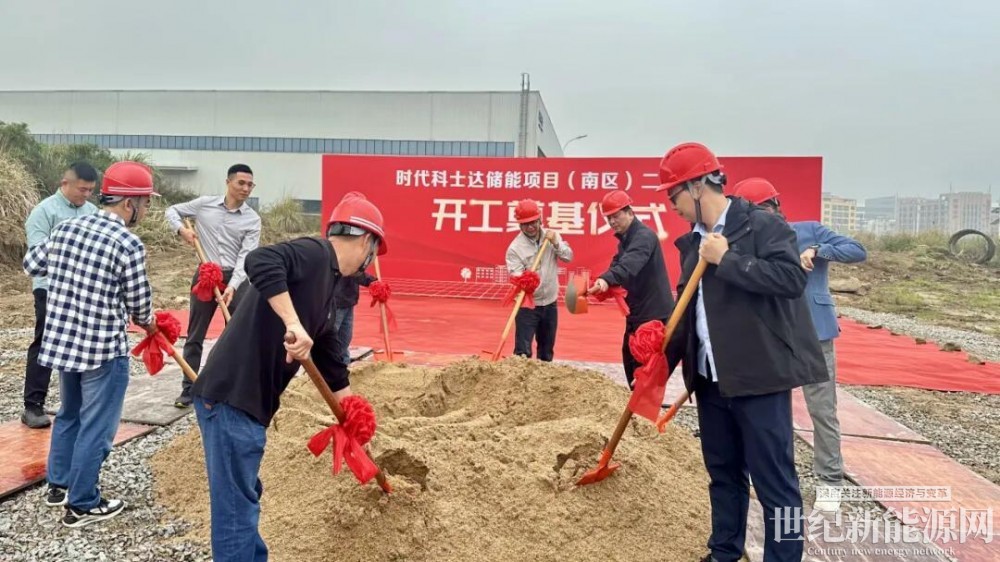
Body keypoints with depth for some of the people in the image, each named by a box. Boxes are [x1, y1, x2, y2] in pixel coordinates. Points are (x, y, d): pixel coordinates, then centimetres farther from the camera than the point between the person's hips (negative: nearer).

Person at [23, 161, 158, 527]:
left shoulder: (65, 228, 2)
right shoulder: (129, 244, -18)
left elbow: (31, 265, 16)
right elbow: (139, 303, -11)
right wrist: (148, 324, 10)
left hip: (62, 341, 8)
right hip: (104, 350, -7)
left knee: (70, 414, 25)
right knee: (96, 427, 6)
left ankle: (58, 485, 39)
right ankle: (82, 505, 16)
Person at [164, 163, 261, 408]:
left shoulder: (252, 219, -5)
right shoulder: (204, 204, -1)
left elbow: (246, 256, -13)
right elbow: (172, 211, 13)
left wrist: (232, 286, -26)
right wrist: (181, 229, -9)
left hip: (235, 279, -1)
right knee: (195, 336, 7)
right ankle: (188, 389, 18)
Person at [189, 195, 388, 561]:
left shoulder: (327, 284, 18)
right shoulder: (315, 254, -9)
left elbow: (329, 357, 25)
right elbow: (260, 262, -29)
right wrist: (294, 324, -33)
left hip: (250, 400, 10)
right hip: (231, 397, -10)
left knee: (244, 500, 23)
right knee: (236, 508, 1)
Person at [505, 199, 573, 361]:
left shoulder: (552, 236, 1)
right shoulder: (515, 248, -15)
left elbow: (569, 257, -1)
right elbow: (516, 276, -22)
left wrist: (556, 243, -17)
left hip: (550, 302, 5)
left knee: (547, 349, 19)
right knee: (523, 349, -8)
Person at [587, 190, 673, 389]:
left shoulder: (644, 236, -18)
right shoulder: (625, 238, 14)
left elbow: (629, 265, -36)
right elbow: (618, 265, 10)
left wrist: (606, 279, -52)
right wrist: (600, 284, -10)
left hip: (654, 314, -10)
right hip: (637, 313, 10)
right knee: (632, 362, 18)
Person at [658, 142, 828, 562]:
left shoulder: (762, 225, -9)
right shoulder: (692, 241, 12)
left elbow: (793, 278, -23)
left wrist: (727, 259, -21)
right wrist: (661, 364, 9)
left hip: (759, 377, -7)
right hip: (711, 379, 7)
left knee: (774, 481, 1)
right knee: (722, 473, 18)